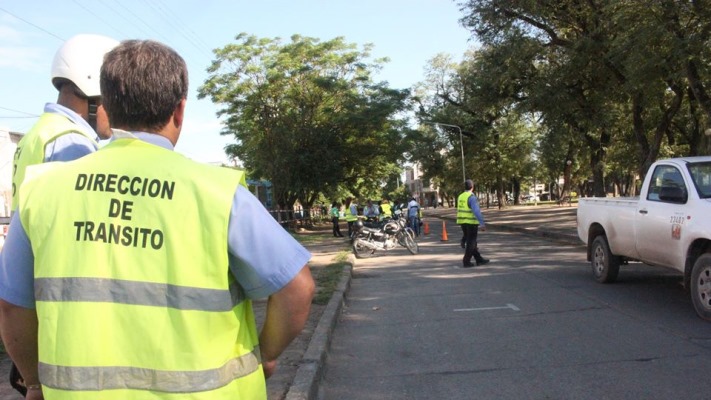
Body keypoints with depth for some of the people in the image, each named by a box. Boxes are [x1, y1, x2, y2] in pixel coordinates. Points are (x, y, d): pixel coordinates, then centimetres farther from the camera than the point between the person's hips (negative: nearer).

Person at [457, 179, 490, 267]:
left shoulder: (460, 196, 9)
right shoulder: (472, 197, -15)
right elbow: (476, 211, -24)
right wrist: (482, 223, -24)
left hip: (462, 222, 8)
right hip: (471, 222, -8)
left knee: (471, 241, 14)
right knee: (471, 242, 0)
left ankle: (479, 259, 21)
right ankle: (466, 261, -1)